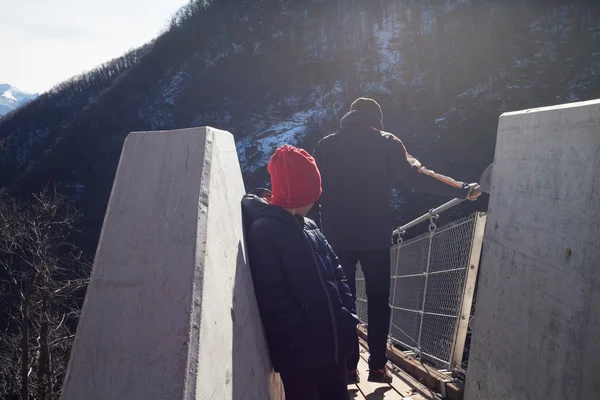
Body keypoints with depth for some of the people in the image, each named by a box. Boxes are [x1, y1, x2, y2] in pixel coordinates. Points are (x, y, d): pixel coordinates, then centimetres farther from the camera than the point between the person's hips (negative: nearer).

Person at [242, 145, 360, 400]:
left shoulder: (310, 227, 14)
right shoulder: (262, 230, -10)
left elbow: (336, 274, 16)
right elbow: (272, 297, -17)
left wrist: (348, 317, 4)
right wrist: (304, 338, -18)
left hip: (333, 343, 7)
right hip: (298, 352, -7)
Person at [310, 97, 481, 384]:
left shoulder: (326, 146, 4)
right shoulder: (387, 143, -3)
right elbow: (416, 176, -13)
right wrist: (463, 190, -11)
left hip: (336, 237, 1)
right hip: (375, 237, -1)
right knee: (378, 301, 12)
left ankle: (348, 367, 12)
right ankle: (377, 366, 12)